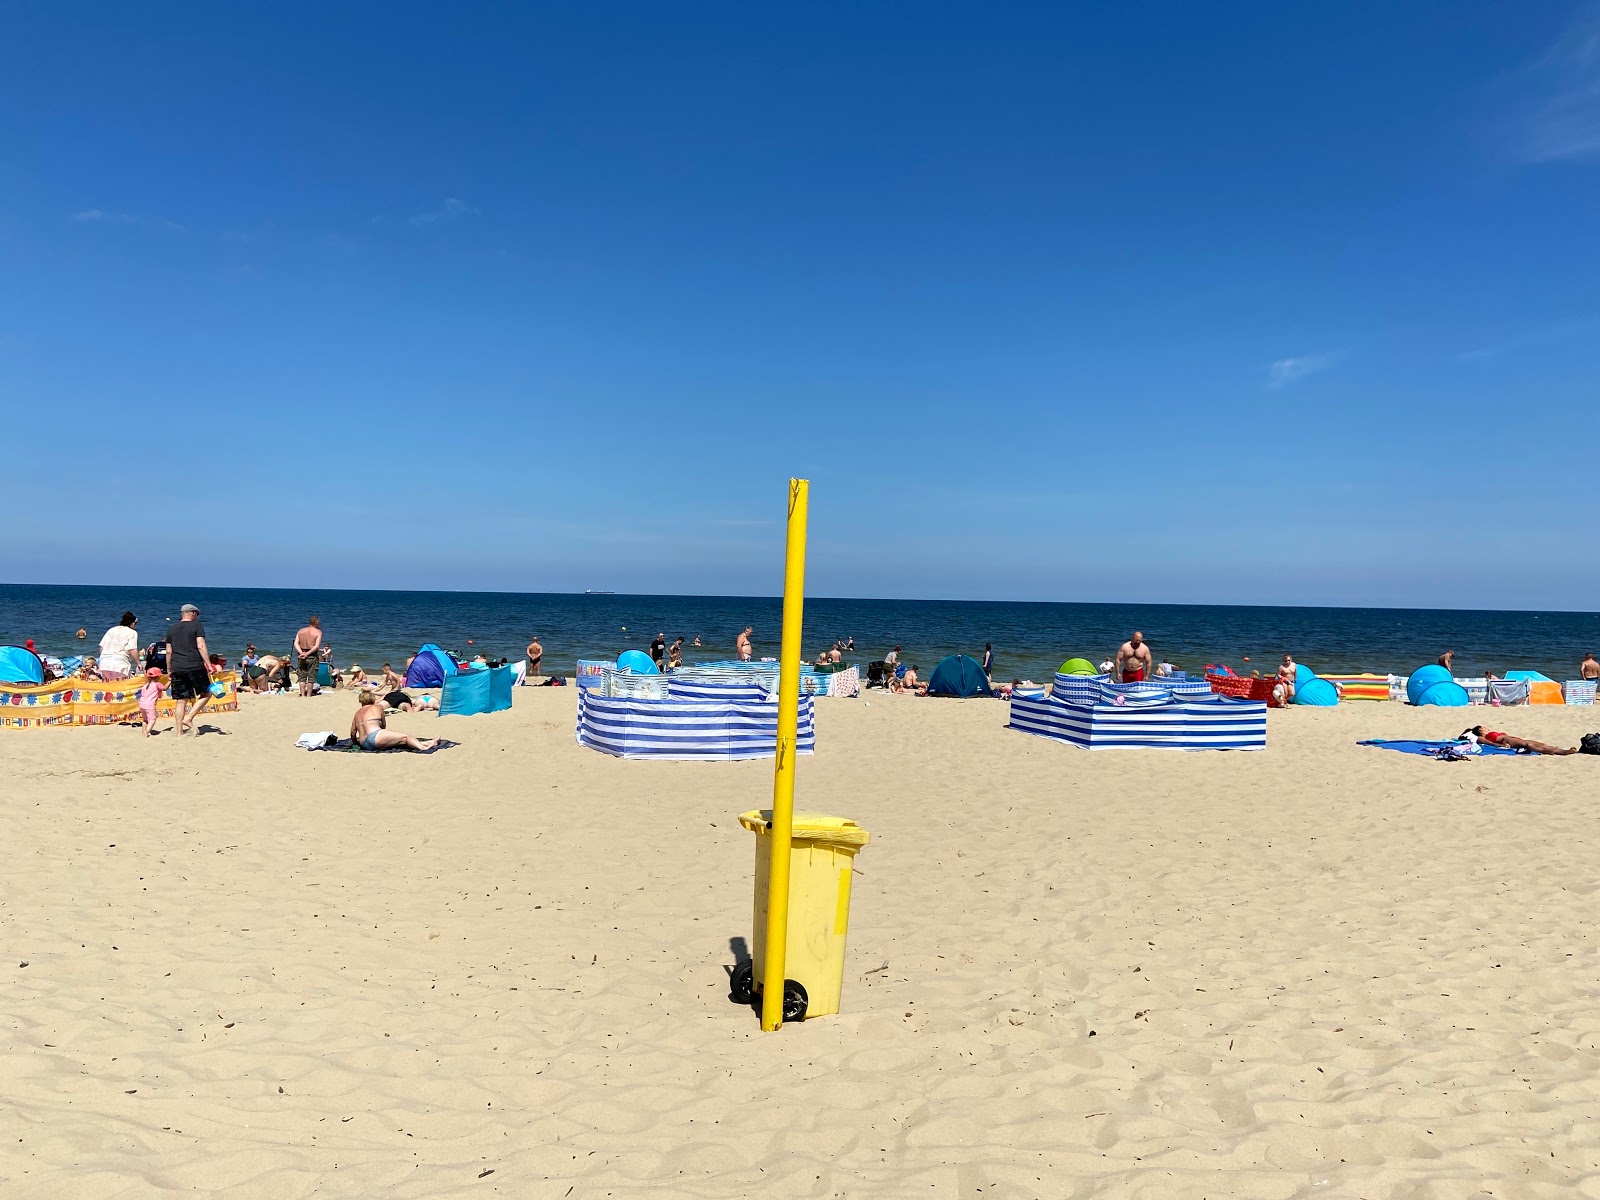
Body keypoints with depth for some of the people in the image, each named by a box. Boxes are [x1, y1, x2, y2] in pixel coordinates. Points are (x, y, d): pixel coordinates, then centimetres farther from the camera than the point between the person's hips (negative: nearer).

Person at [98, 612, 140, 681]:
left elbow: (101, 647, 17)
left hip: (104, 664, 6)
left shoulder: (111, 630, 21)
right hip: (120, 665, -5)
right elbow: (133, 650, -7)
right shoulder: (132, 632, 4)